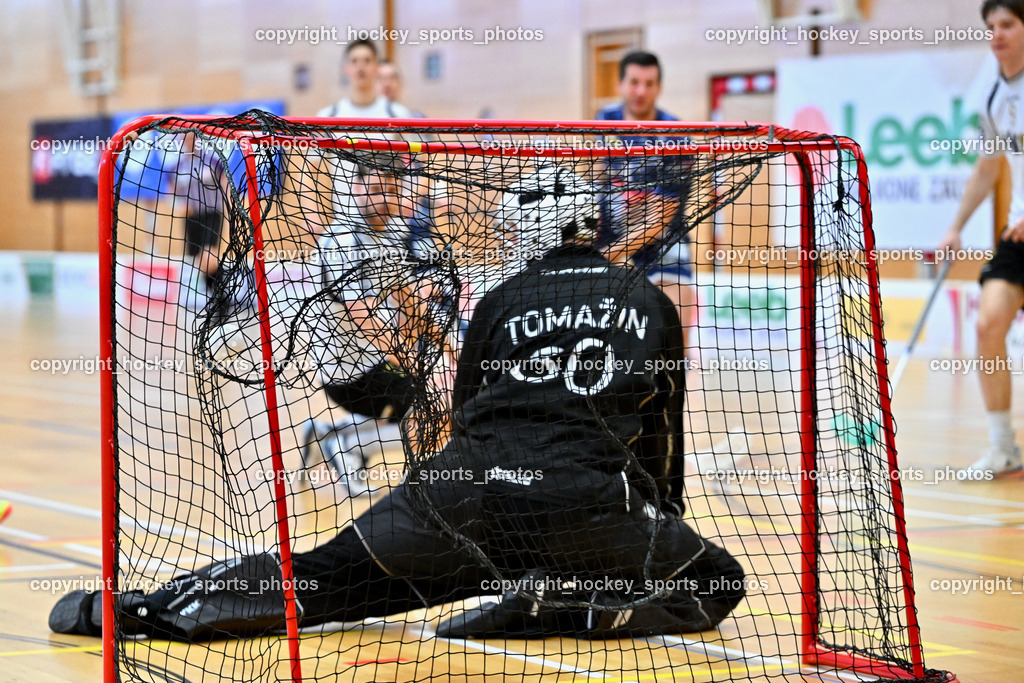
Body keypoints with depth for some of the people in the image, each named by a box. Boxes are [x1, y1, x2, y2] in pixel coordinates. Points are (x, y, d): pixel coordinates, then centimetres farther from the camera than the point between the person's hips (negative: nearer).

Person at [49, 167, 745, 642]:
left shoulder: (499, 302, 17)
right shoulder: (653, 305, 16)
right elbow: (663, 434, 23)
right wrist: (666, 513, 39)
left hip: (470, 487, 2)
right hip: (590, 501, -2)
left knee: (327, 578, 11)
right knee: (718, 583, 15)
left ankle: (156, 606, 0)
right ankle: (567, 605, -8)